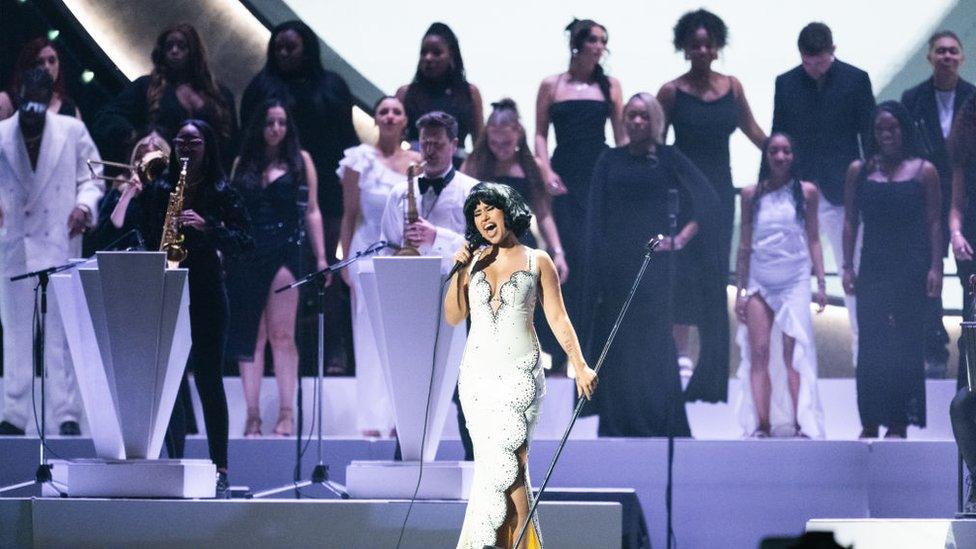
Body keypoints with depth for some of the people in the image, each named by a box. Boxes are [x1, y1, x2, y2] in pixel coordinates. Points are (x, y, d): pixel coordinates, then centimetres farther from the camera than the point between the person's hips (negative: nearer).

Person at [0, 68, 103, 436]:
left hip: (60, 245, -1)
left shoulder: (72, 131, 6)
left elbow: (91, 178, 9)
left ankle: (67, 415, -2)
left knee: (62, 333, -4)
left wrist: (84, 205, -11)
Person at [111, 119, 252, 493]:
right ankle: (175, 462, 8)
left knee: (208, 380, -4)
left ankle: (219, 468, -1)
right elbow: (144, 237, 12)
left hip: (205, 294, -3)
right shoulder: (159, 192, 11)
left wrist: (207, 228, -18)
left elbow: (245, 241, -5)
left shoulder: (222, 193, 3)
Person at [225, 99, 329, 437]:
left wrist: (321, 257, 1)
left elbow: (311, 211, 8)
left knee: (281, 336, -8)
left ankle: (286, 413, -7)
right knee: (250, 337, 2)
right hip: (246, 255, 2)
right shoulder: (243, 163, 15)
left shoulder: (300, 160, 10)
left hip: (285, 253, -2)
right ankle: (252, 416, 2)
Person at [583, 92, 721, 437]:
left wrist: (681, 238, -8)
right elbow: (596, 218, 6)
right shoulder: (610, 162, 10)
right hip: (618, 267, 2)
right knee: (619, 350, 1)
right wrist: (598, 270, -3)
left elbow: (708, 200, 0)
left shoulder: (668, 159, 4)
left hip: (656, 266, -2)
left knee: (656, 347, -4)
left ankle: (662, 427, 1)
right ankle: (619, 428, 6)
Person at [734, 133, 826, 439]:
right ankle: (761, 425, -6)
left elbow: (813, 239, 9)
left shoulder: (806, 192, 6)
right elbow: (744, 244, 11)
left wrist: (821, 282, 2)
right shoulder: (752, 195, 8)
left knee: (794, 353, -8)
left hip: (795, 279, -1)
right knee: (758, 353, -5)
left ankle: (801, 424, -8)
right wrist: (740, 290, 8)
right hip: (759, 281, 1)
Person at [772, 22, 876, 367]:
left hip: (842, 192, -1)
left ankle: (861, 343, 8)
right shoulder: (786, 84, 5)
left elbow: (870, 134, 2)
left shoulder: (855, 80, 0)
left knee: (853, 271, 3)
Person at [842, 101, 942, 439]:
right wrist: (847, 266, 2)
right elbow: (850, 221, 8)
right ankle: (871, 422, 5)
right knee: (870, 344, 1)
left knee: (906, 344, -3)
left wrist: (935, 268, -6)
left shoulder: (924, 171, 2)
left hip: (911, 268, -2)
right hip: (872, 268, 2)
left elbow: (934, 223, 0)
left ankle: (899, 423, -1)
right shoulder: (859, 171, 8)